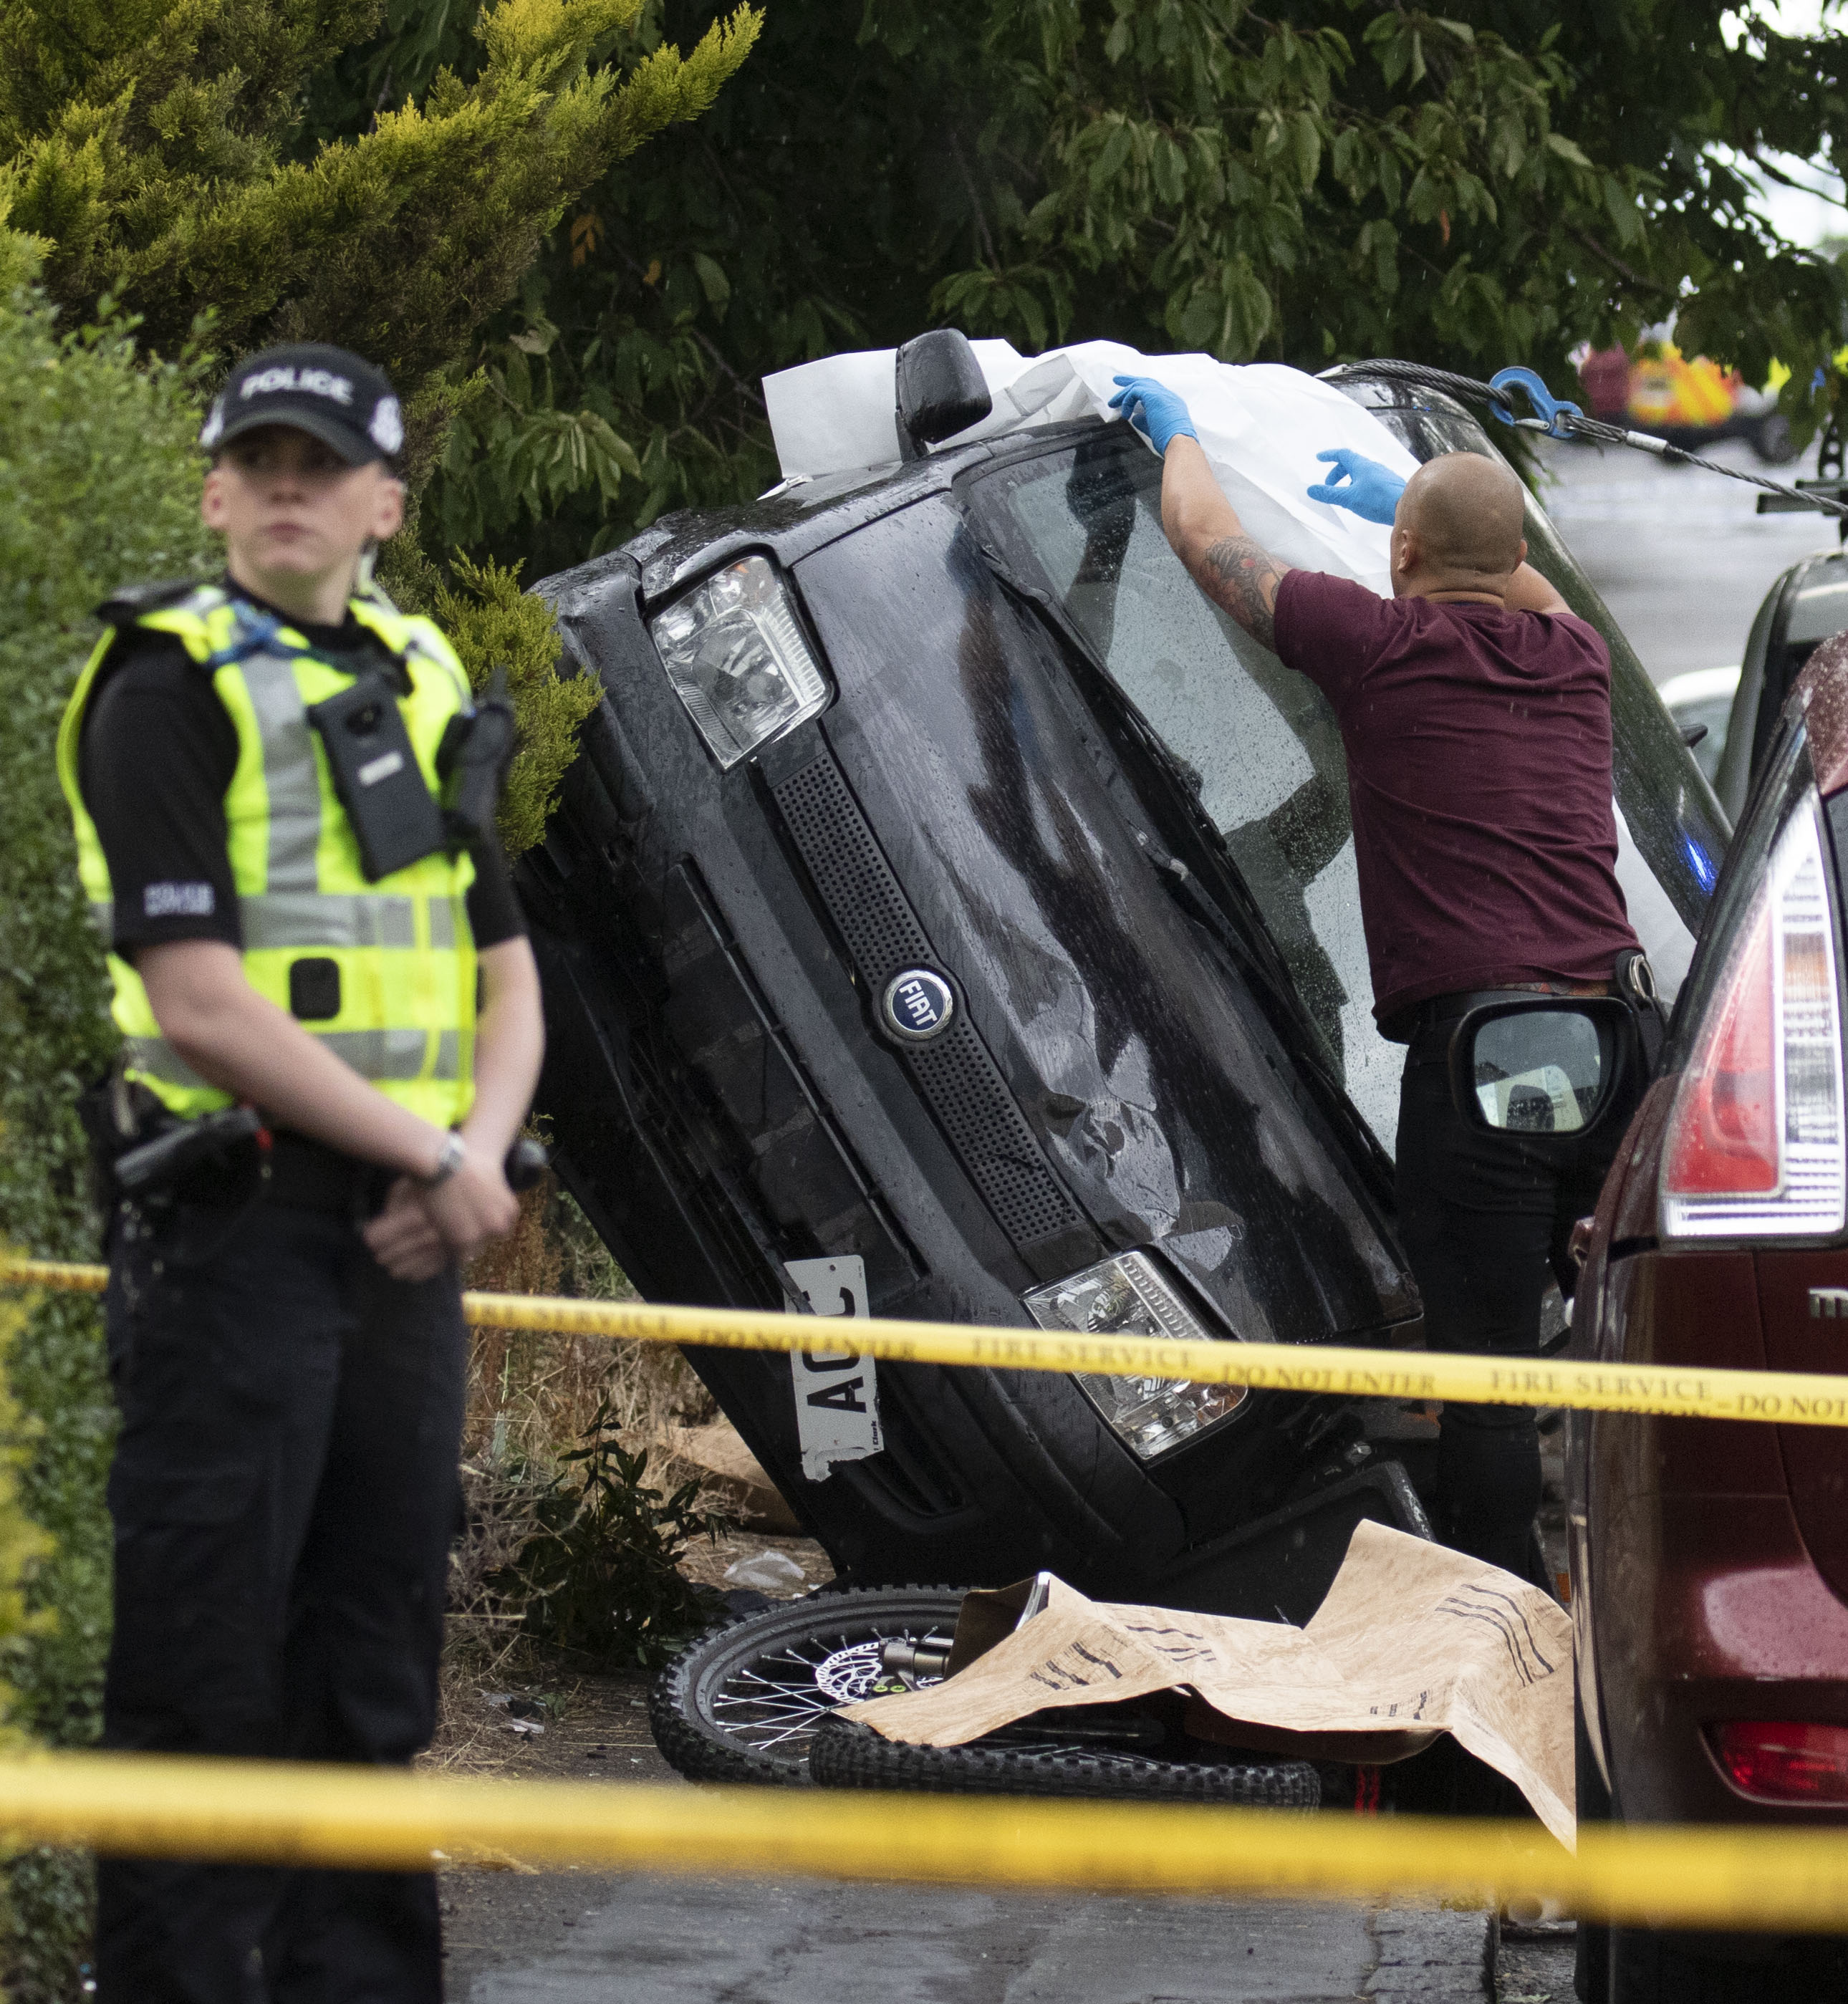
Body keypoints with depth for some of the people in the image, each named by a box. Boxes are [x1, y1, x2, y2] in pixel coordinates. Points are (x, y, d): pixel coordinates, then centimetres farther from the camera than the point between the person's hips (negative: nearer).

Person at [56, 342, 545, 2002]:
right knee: (207, 1670, -6)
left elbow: (506, 974, 17)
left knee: (377, 1674, 10)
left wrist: (476, 1155, -3)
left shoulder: (419, 685, 15)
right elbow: (200, 999, -16)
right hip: (237, 1225, -7)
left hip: (408, 1239, 7)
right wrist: (433, 1160, -13)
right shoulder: (169, 692, -7)